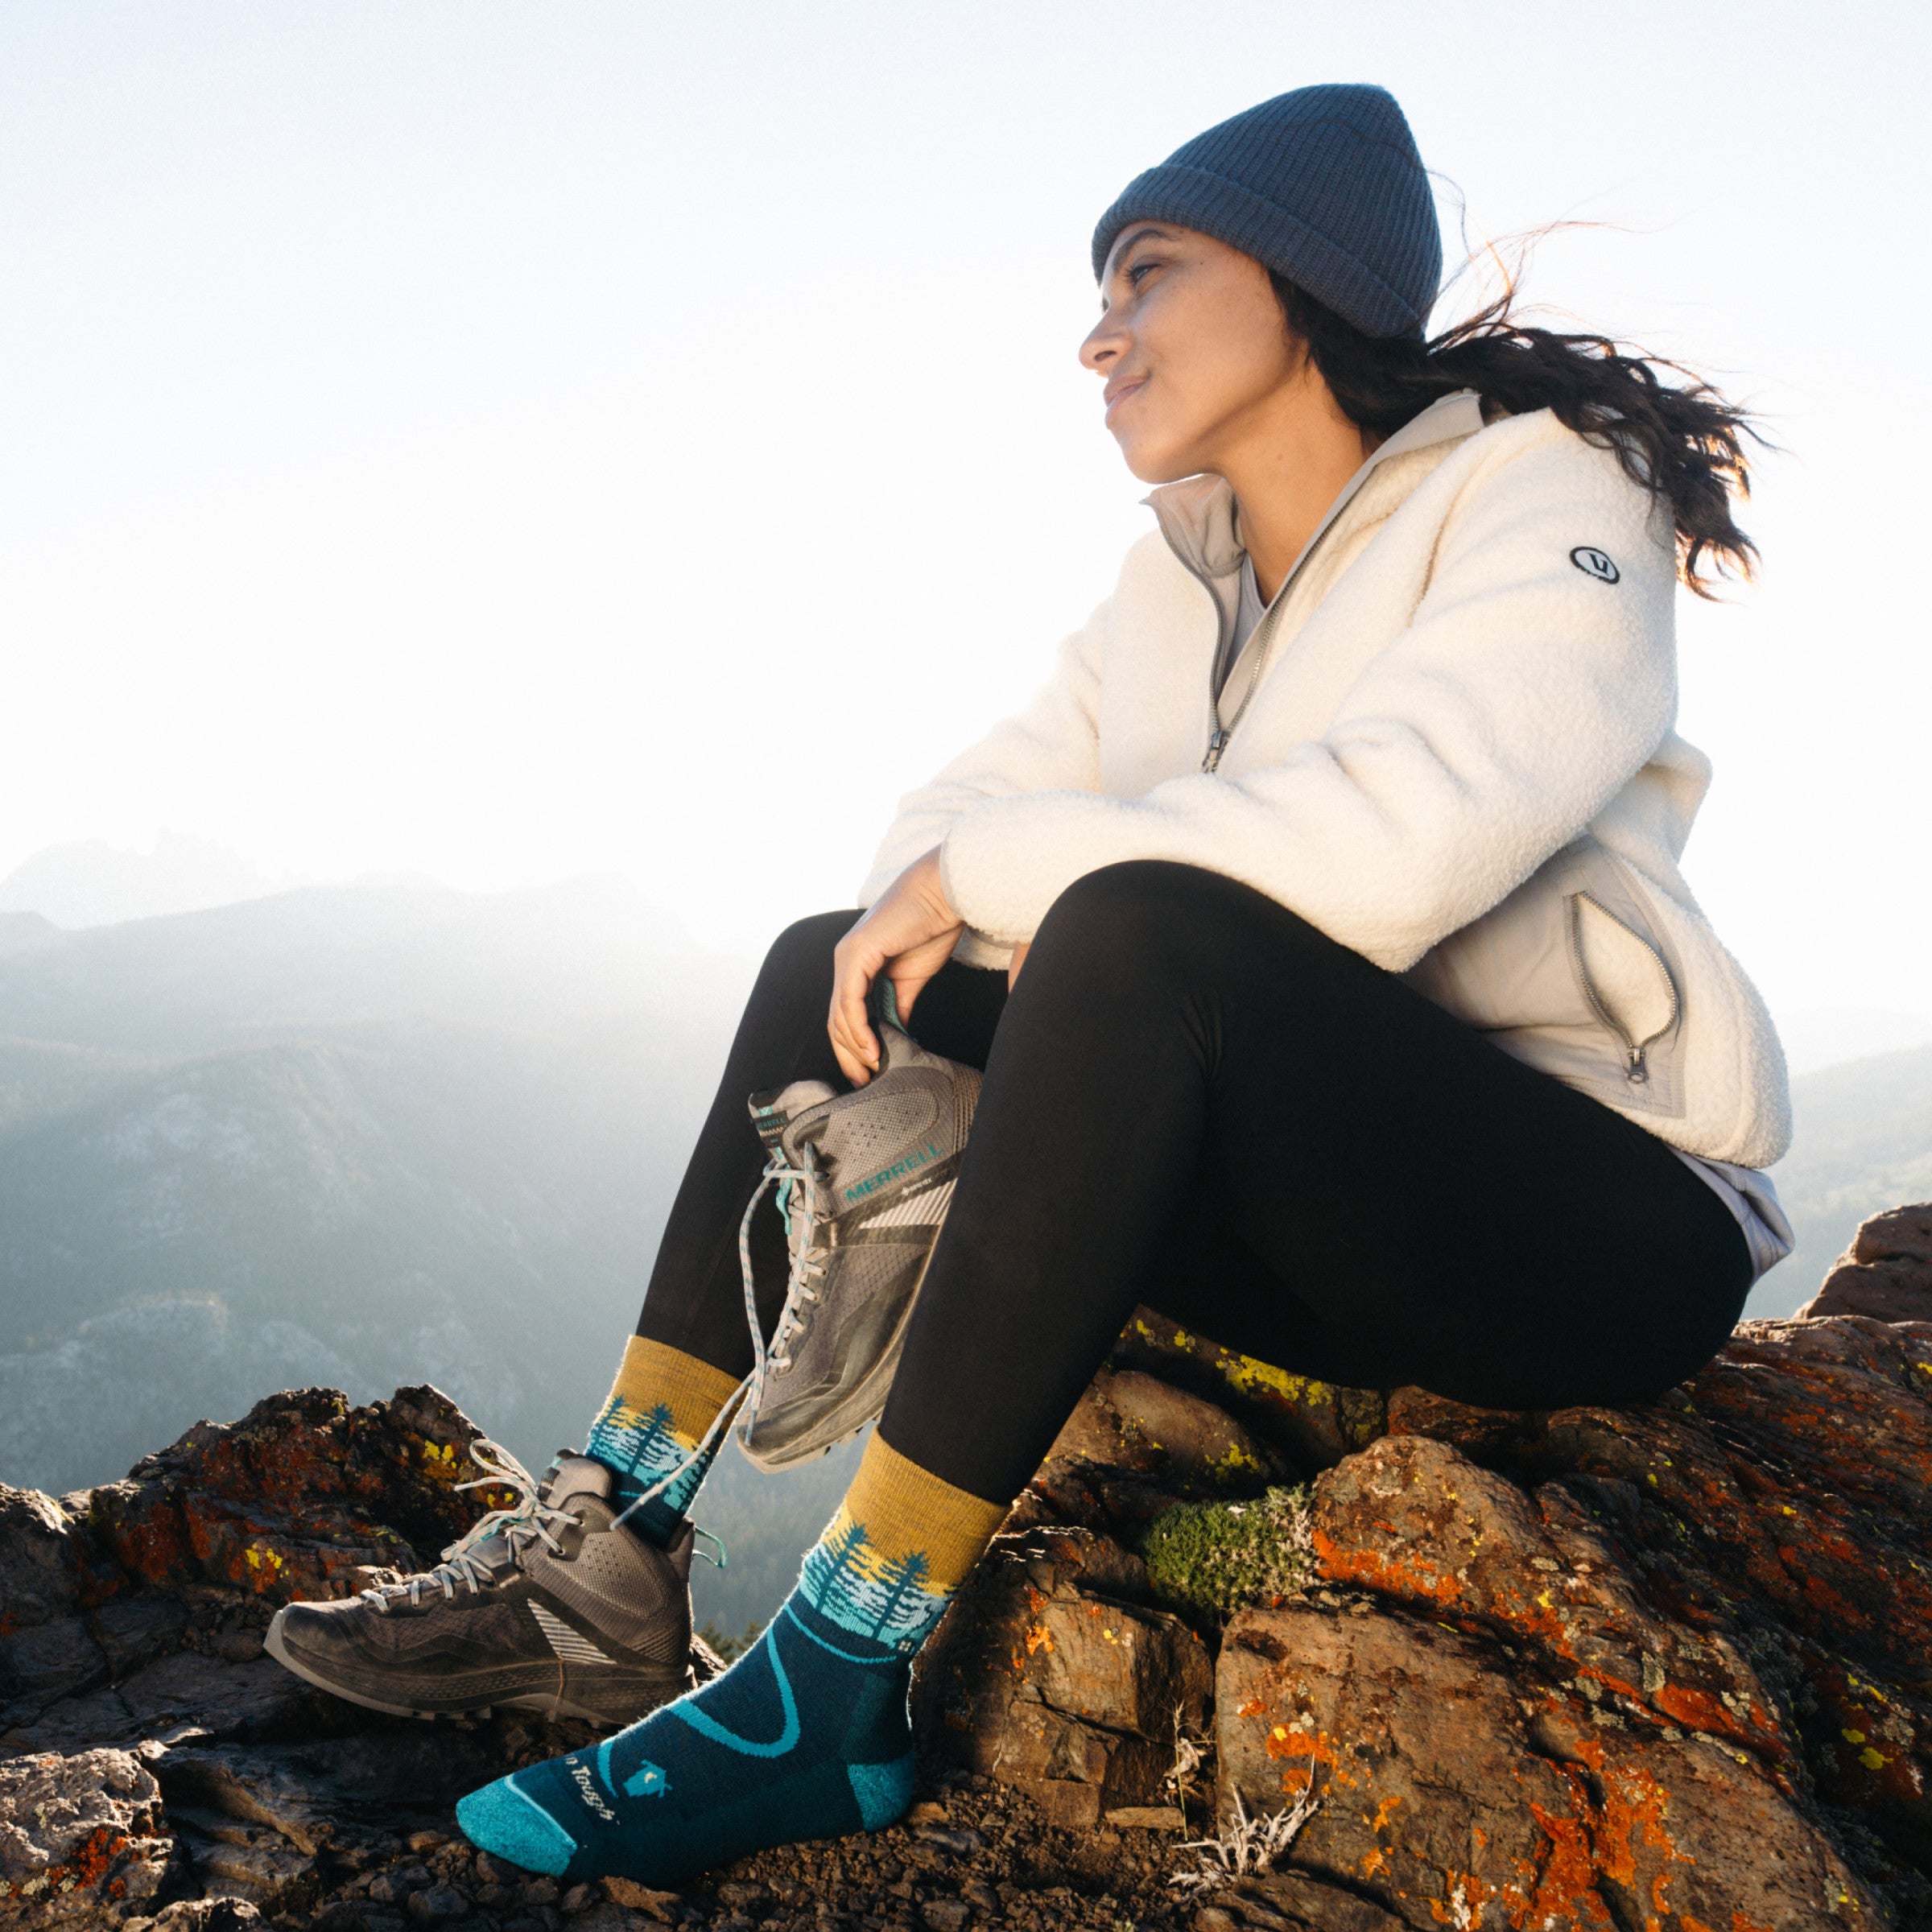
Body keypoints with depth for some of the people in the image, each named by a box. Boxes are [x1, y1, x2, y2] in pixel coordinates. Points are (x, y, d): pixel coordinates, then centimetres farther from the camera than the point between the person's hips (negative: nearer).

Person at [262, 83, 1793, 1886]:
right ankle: (605, 1563, -4)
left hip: (1605, 1218, -7)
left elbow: (1404, 832, -28)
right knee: (822, 969, 1)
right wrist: (919, 930, -15)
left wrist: (989, 874, -18)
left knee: (1144, 934, -33)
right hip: (1311, 1222, 7)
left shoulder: (1540, 490, -9)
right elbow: (949, 816, 8)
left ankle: (836, 1683, -28)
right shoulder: (1177, 580, 13)